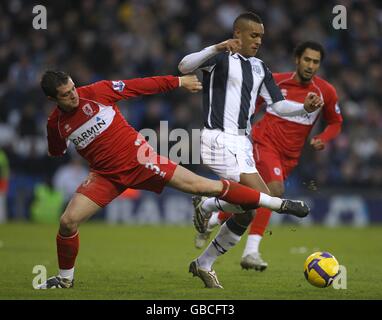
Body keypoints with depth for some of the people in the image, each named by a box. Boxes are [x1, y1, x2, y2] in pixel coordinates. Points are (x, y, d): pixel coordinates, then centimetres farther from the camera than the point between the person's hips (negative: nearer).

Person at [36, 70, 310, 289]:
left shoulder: (97, 92, -12)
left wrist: (178, 82, 1)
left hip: (137, 159, -2)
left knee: (201, 185, -9)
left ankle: (278, 203, -6)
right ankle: (66, 278, 12)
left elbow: (140, 86, -4)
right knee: (68, 221, -13)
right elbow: (56, 153, 18)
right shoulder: (56, 125, -4)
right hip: (106, 175, 2)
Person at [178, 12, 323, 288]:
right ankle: (207, 204, 2)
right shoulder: (221, 58, -4)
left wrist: (305, 108, -3)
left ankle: (203, 265, 22)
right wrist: (216, 49, -36)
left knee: (246, 215, 7)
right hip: (219, 139, -8)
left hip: (242, 143, 8)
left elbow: (278, 105, 16)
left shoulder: (259, 68, 18)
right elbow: (184, 67, -21)